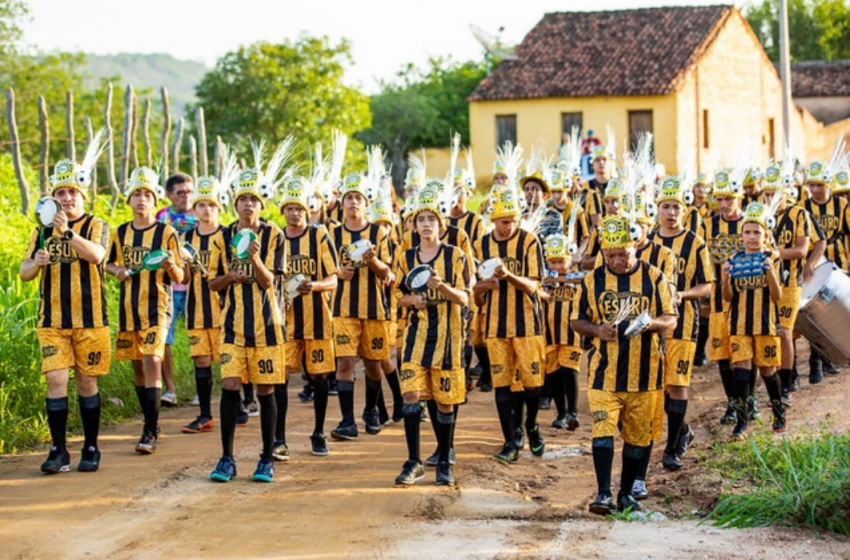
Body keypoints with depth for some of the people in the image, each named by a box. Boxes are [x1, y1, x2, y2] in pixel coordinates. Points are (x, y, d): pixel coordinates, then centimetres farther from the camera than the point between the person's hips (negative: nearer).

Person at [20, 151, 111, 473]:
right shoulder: (43, 231, 10)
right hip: (52, 320, 2)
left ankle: (91, 449, 16)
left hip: (89, 318, -2)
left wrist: (68, 232, -36)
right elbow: (24, 273, 9)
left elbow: (96, 255, -22)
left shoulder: (95, 226, 0)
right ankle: (58, 451, -1)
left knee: (86, 381, 5)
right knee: (56, 379, -6)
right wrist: (36, 263, -14)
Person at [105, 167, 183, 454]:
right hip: (128, 308, 5)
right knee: (137, 366, 10)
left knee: (152, 361, -17)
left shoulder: (166, 233, -3)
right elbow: (108, 263, 22)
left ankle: (150, 432, -16)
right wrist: (117, 271, -1)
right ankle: (152, 421, 27)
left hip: (157, 307, -5)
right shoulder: (120, 233, 8)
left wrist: (171, 266, -26)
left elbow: (179, 278, -3)